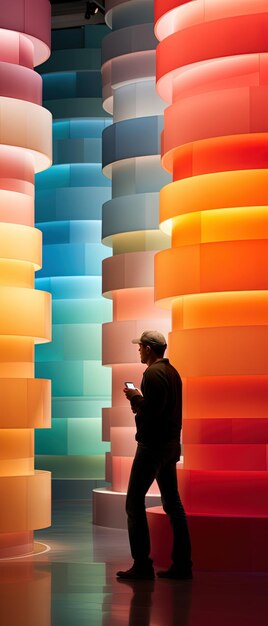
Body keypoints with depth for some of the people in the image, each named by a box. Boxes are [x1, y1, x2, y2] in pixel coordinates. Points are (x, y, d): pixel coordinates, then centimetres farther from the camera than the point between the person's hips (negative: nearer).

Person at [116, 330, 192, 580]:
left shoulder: (153, 374, -16)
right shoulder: (172, 372, 14)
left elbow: (152, 410, -24)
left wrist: (135, 397, -8)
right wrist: (139, 402, 13)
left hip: (153, 445, -10)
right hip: (171, 444, 10)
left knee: (134, 503, -4)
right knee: (172, 502, 11)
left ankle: (142, 565, -6)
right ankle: (182, 564, 12)